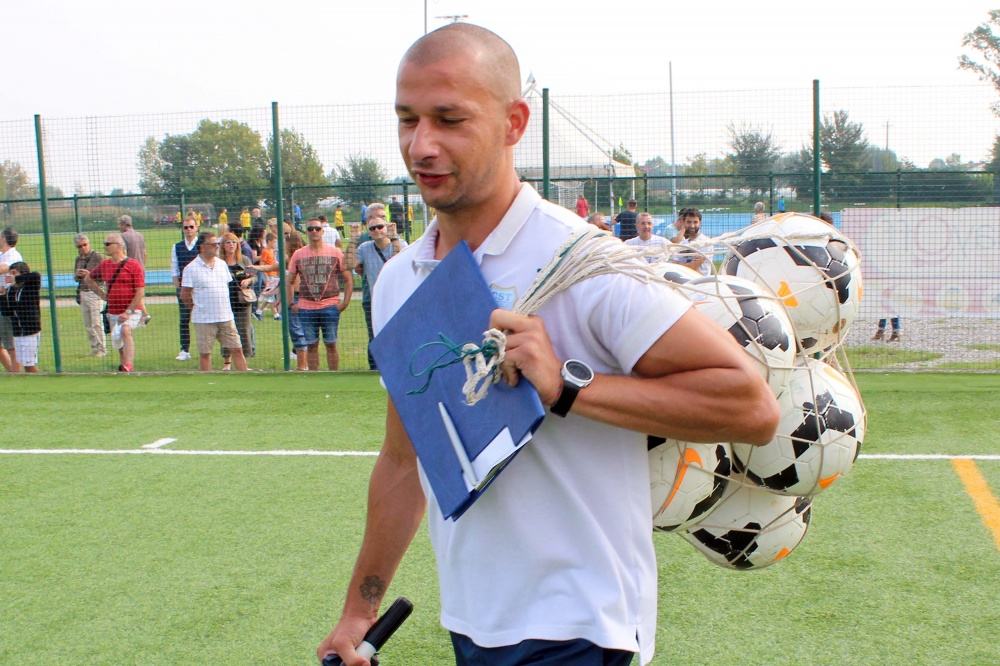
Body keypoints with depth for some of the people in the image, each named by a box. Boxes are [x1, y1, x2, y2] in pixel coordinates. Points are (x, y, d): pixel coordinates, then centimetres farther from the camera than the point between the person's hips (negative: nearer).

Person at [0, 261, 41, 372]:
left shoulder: (31, 287, -7)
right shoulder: (9, 290, 9)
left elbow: (36, 275, -29)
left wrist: (15, 279, -21)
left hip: (31, 331, -6)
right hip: (17, 332, 7)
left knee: (30, 365, -5)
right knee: (22, 364, 10)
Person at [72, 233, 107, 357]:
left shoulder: (98, 256, -7)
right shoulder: (79, 259, 14)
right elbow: (75, 278, 21)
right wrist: (77, 275, -2)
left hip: (95, 293, -7)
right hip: (82, 293, 7)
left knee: (97, 323, -7)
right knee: (87, 324, 9)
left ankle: (102, 349, 0)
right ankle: (94, 347, 17)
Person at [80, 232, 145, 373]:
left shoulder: (134, 265, -8)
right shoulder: (104, 265, 10)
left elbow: (140, 292, -12)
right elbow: (88, 279, 28)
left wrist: (128, 312, -16)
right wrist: (102, 294, 14)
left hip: (131, 311, -6)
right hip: (113, 312, 6)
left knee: (125, 330, -31)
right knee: (117, 343, 12)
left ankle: (128, 365, -41)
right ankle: (124, 364, 34)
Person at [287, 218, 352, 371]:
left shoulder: (335, 252, 4)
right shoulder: (298, 254, 8)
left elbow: (348, 280, 6)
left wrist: (345, 302, -3)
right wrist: (291, 304, 4)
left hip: (330, 306, -1)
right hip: (306, 308, 2)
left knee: (331, 344, 1)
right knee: (311, 345, 6)